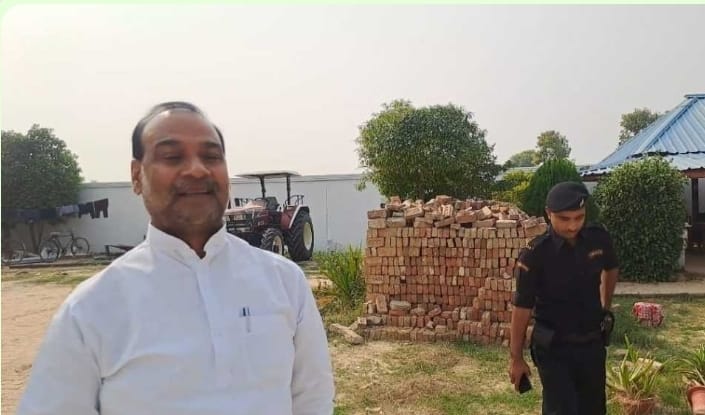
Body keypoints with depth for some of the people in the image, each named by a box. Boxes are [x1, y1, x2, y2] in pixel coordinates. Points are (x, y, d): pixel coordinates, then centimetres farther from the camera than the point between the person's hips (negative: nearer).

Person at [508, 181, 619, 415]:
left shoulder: (599, 239, -8)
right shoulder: (535, 254, -20)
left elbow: (611, 269, 16)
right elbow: (522, 307, -15)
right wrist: (516, 358, -11)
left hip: (592, 343, 5)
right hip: (553, 348, -4)